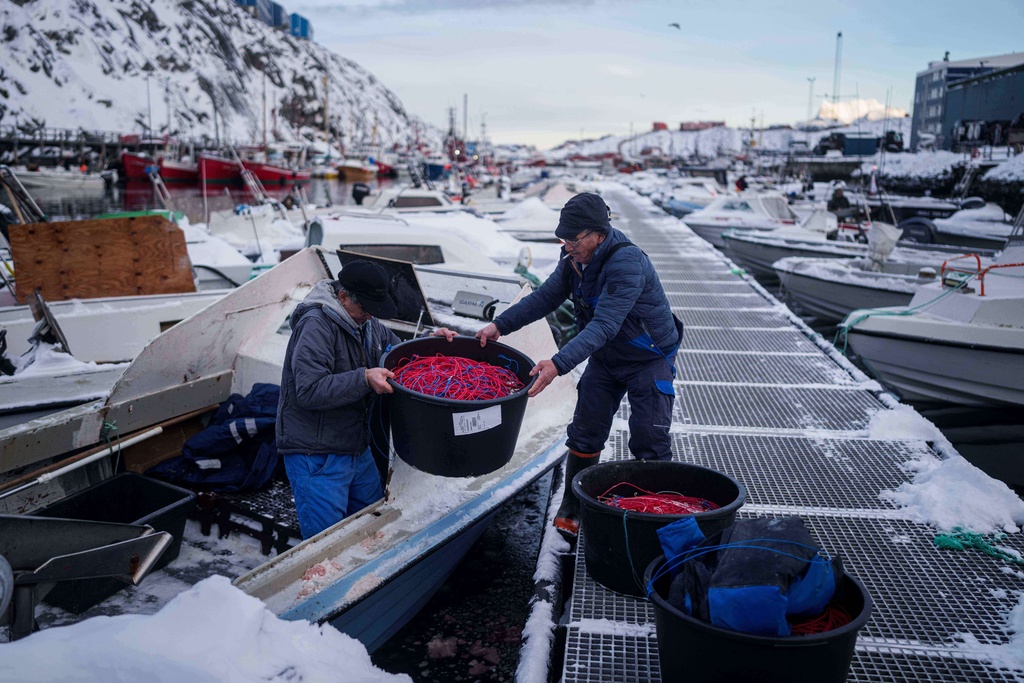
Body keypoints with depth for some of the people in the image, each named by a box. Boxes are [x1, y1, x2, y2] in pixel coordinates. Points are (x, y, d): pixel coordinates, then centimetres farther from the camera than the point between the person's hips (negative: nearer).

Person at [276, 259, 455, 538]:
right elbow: (309, 391, -27)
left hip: (356, 449, 9)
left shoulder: (365, 322, 8)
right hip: (316, 455, -9)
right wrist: (364, 378, -33)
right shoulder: (316, 325, -19)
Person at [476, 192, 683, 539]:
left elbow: (604, 325, -40)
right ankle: (571, 514, 21)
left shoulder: (627, 263, -32)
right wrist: (500, 325, -7)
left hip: (649, 360, -7)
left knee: (649, 444, -4)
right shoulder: (575, 258, -7)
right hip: (605, 358, 7)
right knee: (584, 435, 8)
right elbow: (546, 296, 3)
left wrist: (559, 364, -50)